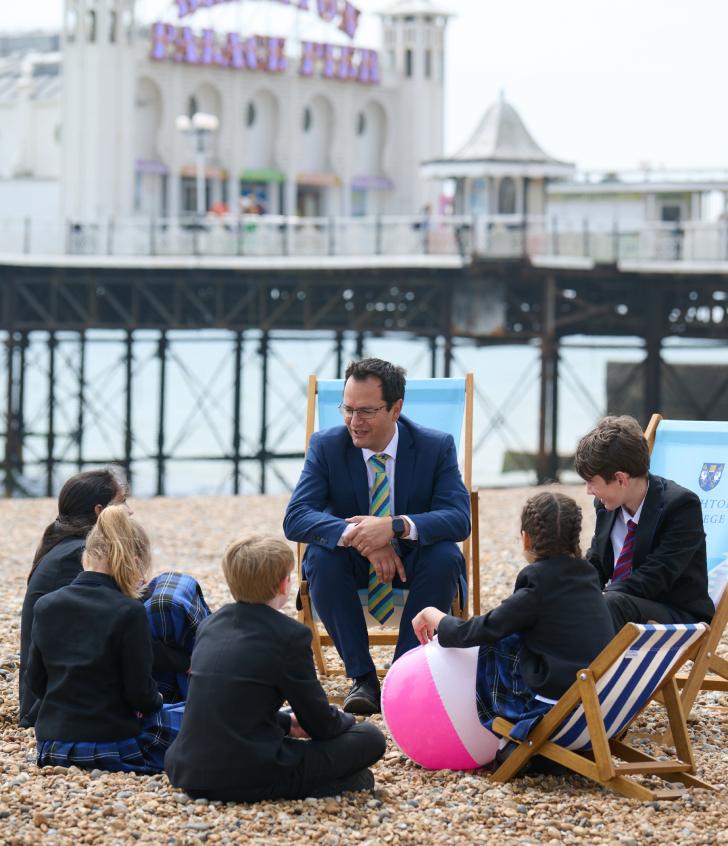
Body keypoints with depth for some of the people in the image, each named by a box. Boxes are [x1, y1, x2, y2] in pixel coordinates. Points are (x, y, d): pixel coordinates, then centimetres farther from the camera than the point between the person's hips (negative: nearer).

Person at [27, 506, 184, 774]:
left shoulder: (45, 606, 2)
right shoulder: (129, 612, -15)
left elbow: (36, 682, 9)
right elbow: (141, 694, -12)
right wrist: (154, 701, 10)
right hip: (110, 749, -6)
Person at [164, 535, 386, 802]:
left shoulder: (211, 624, 12)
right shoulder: (289, 635, -8)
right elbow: (321, 725, 0)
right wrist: (345, 720, 23)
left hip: (187, 772, 6)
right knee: (371, 739, 4)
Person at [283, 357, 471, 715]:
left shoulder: (436, 446, -12)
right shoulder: (326, 446, -11)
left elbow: (459, 518, -23)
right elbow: (295, 518, -22)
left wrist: (396, 526, -42)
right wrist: (356, 536, -41)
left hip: (414, 559, 0)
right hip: (353, 563, 0)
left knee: (446, 557, -33)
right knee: (321, 557, -32)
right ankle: (362, 677, -22)